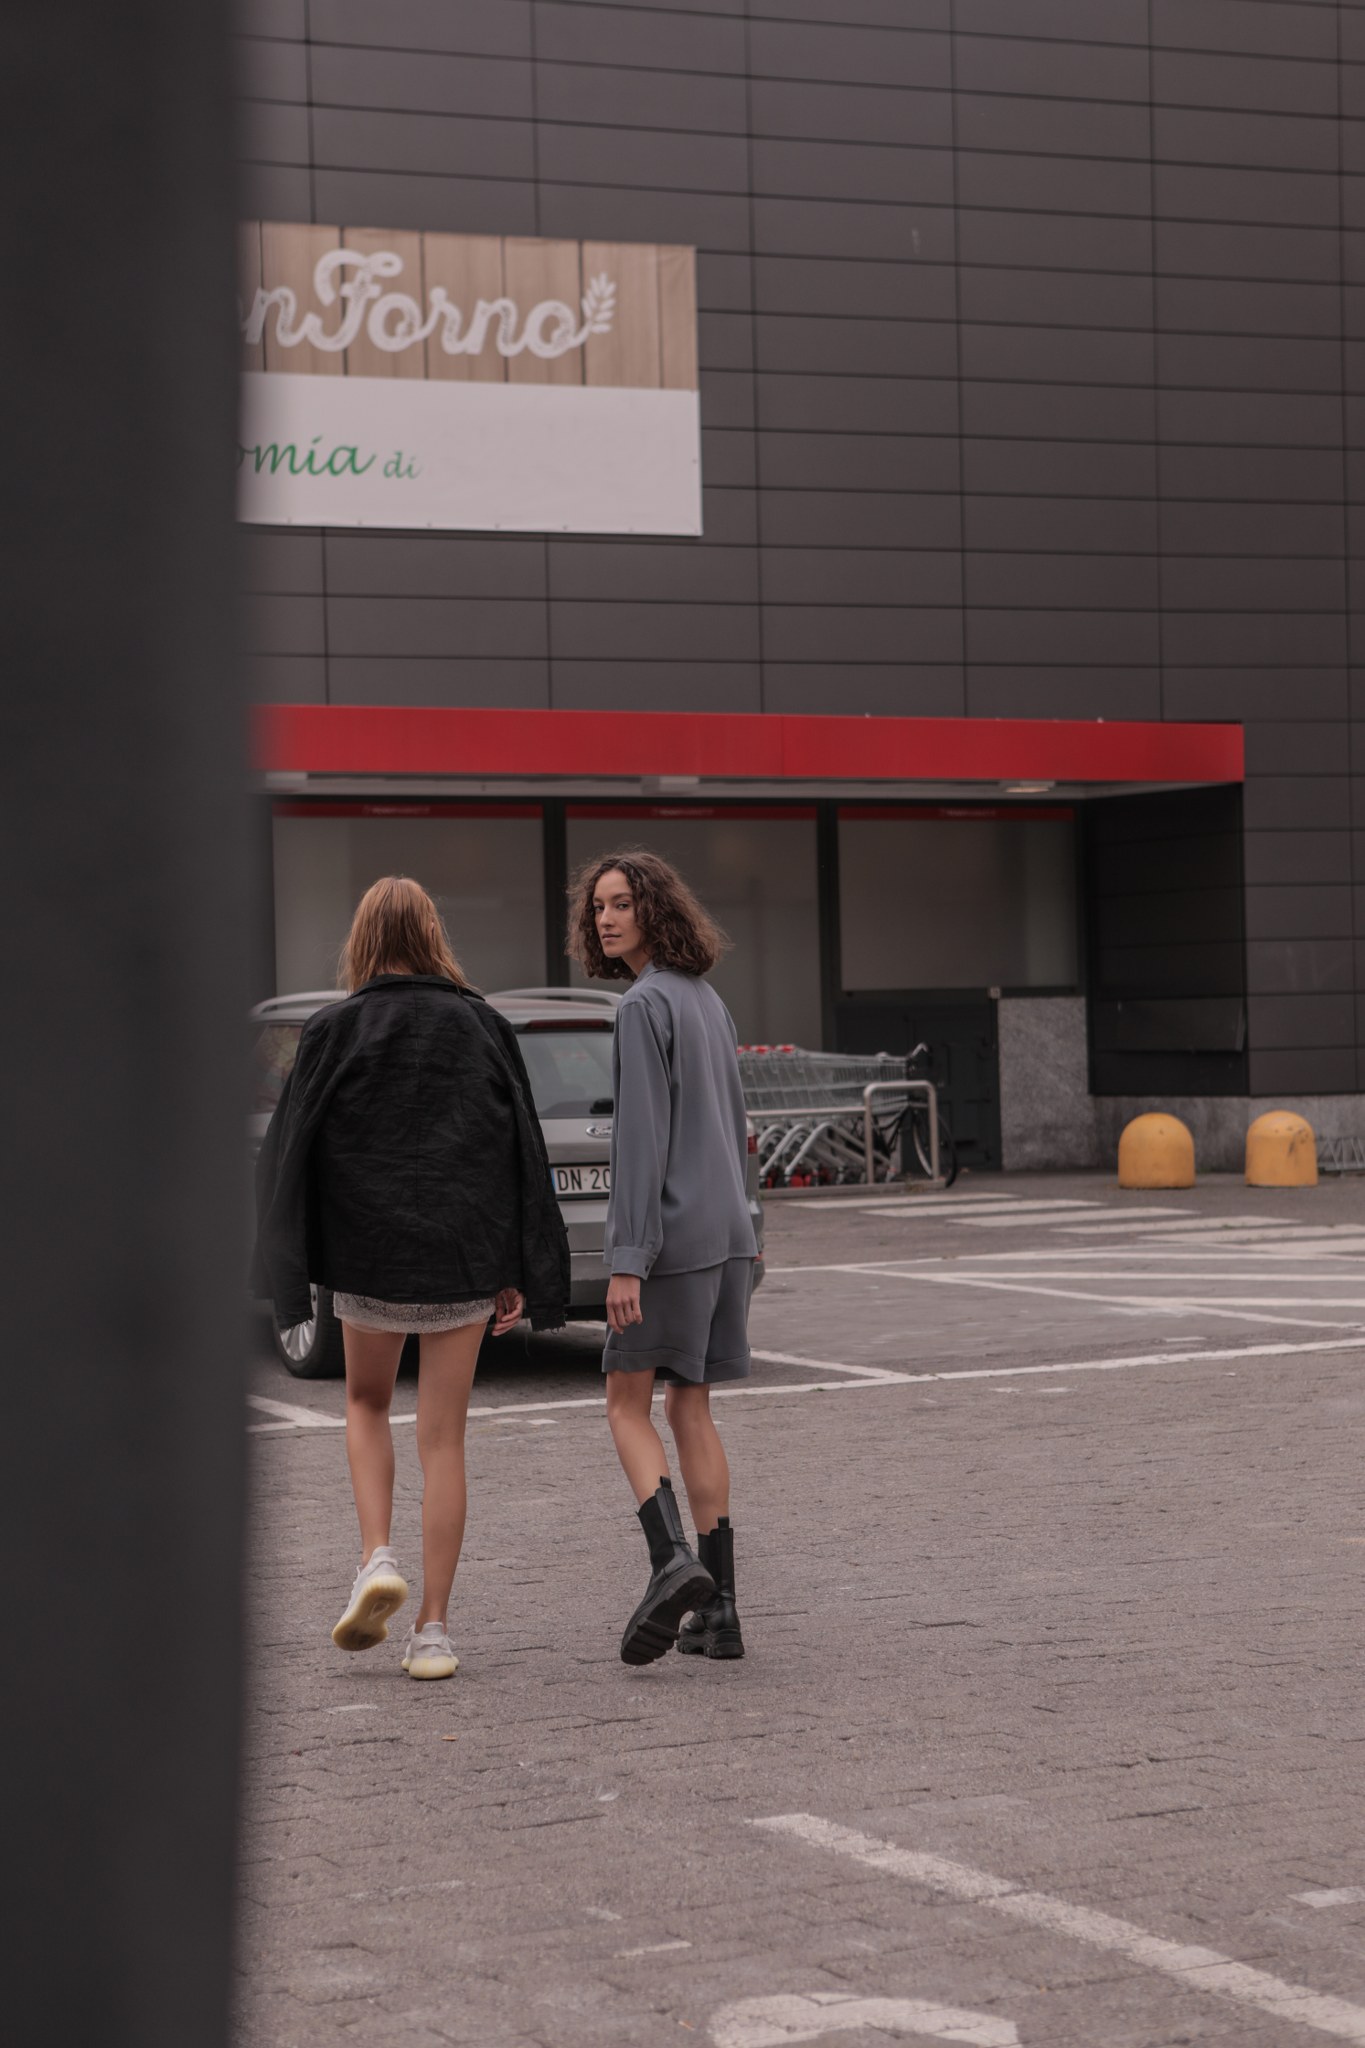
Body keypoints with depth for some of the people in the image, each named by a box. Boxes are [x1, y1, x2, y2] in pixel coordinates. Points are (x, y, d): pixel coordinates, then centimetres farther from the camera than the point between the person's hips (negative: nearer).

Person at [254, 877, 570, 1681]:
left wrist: (283, 1268, 1)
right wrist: (518, 1276, 7)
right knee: (444, 1439, 6)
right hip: (463, 1257, 1)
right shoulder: (484, 1026, 2)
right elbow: (523, 1152, 3)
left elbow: (292, 1149, -4)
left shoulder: (335, 1031, -4)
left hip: (368, 1253, -1)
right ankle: (433, 1628, 5)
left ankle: (378, 1558, 1)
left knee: (368, 1404, 23)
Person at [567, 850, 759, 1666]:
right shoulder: (708, 1000, 15)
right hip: (727, 1230, 8)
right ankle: (719, 1607, 7)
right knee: (691, 1410, 10)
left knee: (629, 1403, 3)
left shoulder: (645, 1005, -12)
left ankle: (673, 1558, -16)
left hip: (670, 1231, -8)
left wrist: (628, 1260, -19)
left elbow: (642, 1137, -18)